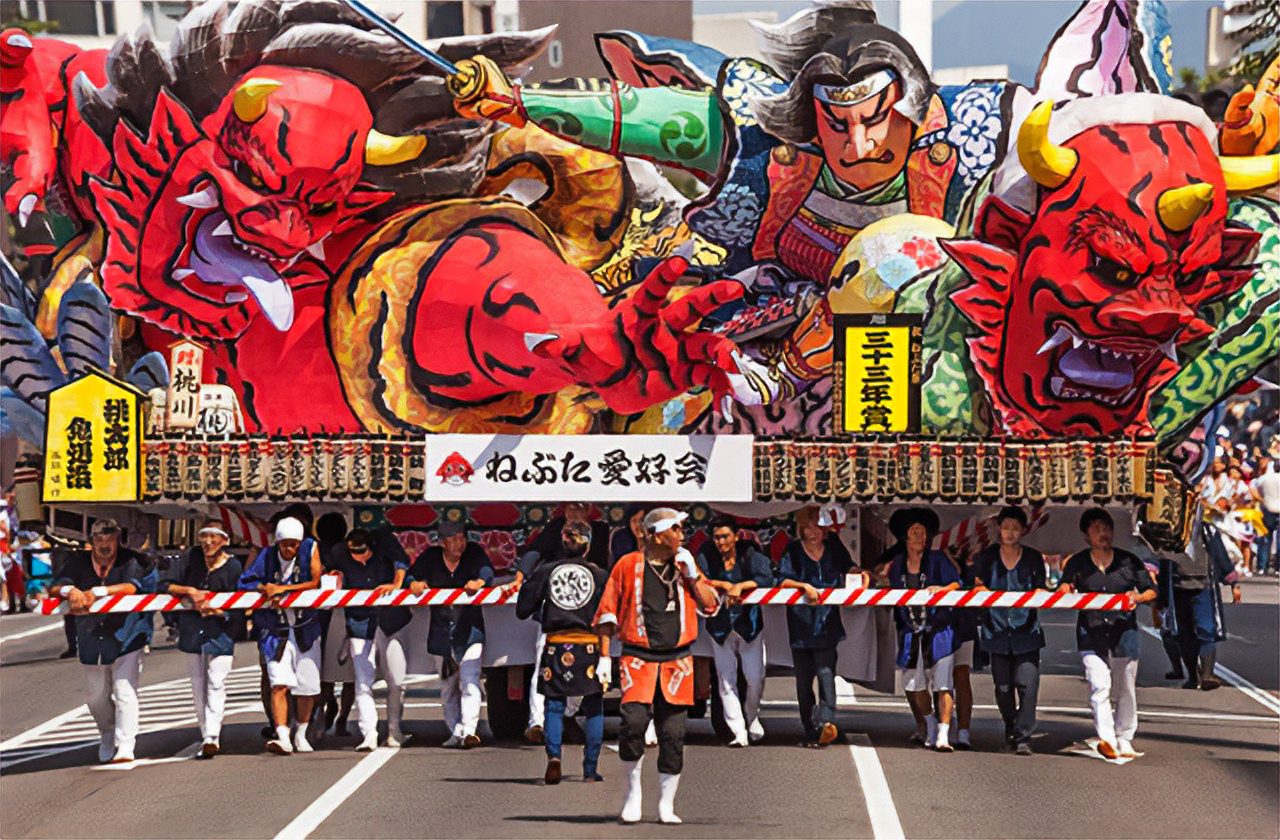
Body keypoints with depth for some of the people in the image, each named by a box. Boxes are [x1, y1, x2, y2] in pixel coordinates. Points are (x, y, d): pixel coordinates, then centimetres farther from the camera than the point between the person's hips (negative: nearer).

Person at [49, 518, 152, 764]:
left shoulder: (130, 560, -7)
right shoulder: (79, 561, 3)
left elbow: (132, 586, -25)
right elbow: (54, 588, -6)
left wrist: (97, 591, -35)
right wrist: (70, 590, -29)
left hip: (125, 638, -4)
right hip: (91, 640, 4)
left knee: (125, 691, -13)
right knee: (97, 698, 14)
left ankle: (125, 748, -14)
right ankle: (107, 737, 39)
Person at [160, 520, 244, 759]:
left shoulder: (233, 566, -9)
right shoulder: (191, 558, -2)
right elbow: (165, 584, -3)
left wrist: (217, 611, -25)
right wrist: (189, 591, -16)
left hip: (220, 630, -3)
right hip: (192, 629, 4)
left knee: (216, 683, -15)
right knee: (198, 685, 7)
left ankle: (212, 736, -21)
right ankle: (206, 736, 14)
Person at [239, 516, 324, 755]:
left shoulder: (310, 548, -5)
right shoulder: (267, 556, -5)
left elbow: (315, 582, -10)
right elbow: (244, 582, -3)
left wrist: (283, 588, -15)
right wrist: (265, 587, -20)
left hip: (306, 629, 1)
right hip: (275, 630, -1)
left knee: (308, 687, 8)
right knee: (279, 684, -16)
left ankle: (301, 734, 27)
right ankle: (282, 737, -23)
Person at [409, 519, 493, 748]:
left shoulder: (474, 552, 1)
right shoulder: (431, 556, 5)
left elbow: (487, 570, -13)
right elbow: (412, 574, 6)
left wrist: (480, 581, -34)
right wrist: (415, 583, -16)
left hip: (470, 629, -3)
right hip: (442, 632, 3)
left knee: (469, 682, -16)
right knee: (448, 687, 11)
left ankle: (469, 731, -23)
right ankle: (456, 733, 21)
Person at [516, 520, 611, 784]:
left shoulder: (545, 571, 1)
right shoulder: (599, 575, 0)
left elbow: (522, 610, 3)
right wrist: (605, 657, -7)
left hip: (555, 647, 1)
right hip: (589, 648, -1)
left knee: (554, 707, 9)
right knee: (593, 709, 10)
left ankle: (553, 756, -14)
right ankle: (590, 769, 7)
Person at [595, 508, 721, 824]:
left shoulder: (685, 565, 13)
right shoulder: (628, 565, 3)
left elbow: (710, 606, 10)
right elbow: (607, 614, 7)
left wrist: (692, 574, -1)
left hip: (677, 662, 3)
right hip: (638, 659, -3)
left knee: (673, 733, 0)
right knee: (634, 719, -20)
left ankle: (666, 804, 12)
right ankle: (633, 789, 1)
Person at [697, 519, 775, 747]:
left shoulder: (750, 555, -5)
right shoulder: (706, 557, -1)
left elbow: (767, 578, -18)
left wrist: (740, 586, -26)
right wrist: (723, 585, -21)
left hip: (749, 623, -1)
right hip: (720, 625, 1)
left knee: (756, 677, -2)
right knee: (726, 680, -2)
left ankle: (752, 718, 26)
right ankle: (739, 733, 1)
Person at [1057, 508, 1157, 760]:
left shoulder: (1128, 561, 6)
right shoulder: (1077, 563, 6)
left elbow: (1151, 591, 7)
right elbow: (1063, 590, 3)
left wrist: (1138, 598, -15)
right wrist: (1065, 590, -21)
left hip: (1123, 631, 1)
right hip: (1091, 632, -1)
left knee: (1125, 689, 7)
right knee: (1099, 685, -17)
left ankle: (1124, 740, 20)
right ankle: (1106, 738, -24)